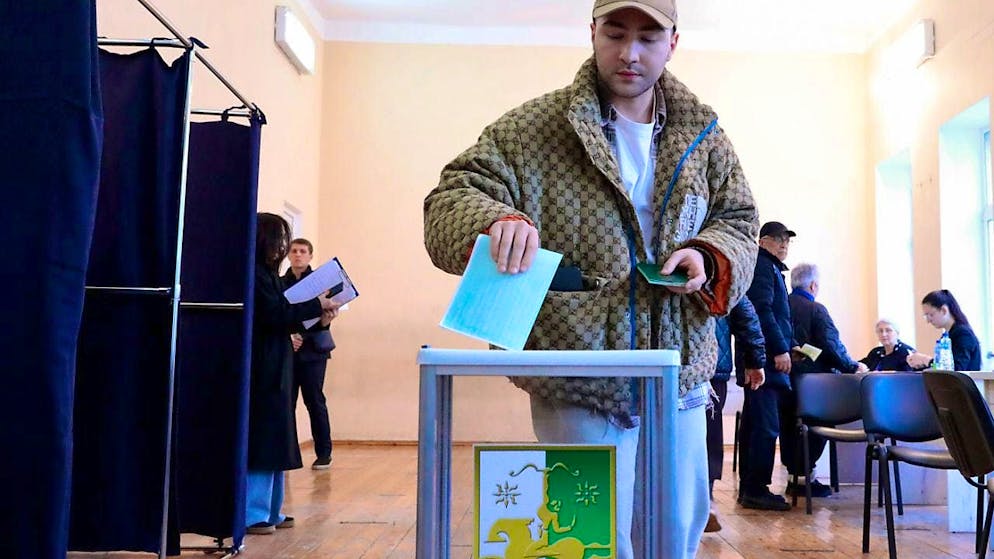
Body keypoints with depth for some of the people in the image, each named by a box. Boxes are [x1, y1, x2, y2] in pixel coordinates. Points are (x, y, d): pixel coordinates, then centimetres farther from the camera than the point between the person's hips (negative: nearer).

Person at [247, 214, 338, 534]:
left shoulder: (266, 273, 16)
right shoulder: (256, 273, -12)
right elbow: (275, 315, -19)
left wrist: (317, 318, 5)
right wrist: (317, 305, -13)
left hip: (273, 368, 10)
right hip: (263, 369, -10)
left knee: (272, 440, 12)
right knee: (262, 439, -6)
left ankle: (269, 511, 20)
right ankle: (252, 515, 2)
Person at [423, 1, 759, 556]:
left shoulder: (703, 135, 7)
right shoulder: (533, 128, -5)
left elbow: (739, 220, 14)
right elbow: (452, 198, -11)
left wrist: (708, 255, -9)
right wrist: (494, 220, -34)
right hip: (579, 388, -4)